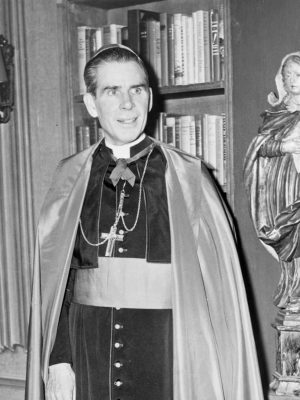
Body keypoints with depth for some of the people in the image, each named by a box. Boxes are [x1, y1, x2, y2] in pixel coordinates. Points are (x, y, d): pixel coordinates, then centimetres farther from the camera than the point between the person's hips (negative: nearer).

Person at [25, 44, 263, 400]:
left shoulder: (187, 178, -3)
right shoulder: (71, 180, 2)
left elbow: (215, 282, -5)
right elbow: (55, 276, 2)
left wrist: (207, 366, -10)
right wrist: (58, 360, -4)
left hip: (167, 351, -1)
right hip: (89, 350, 2)